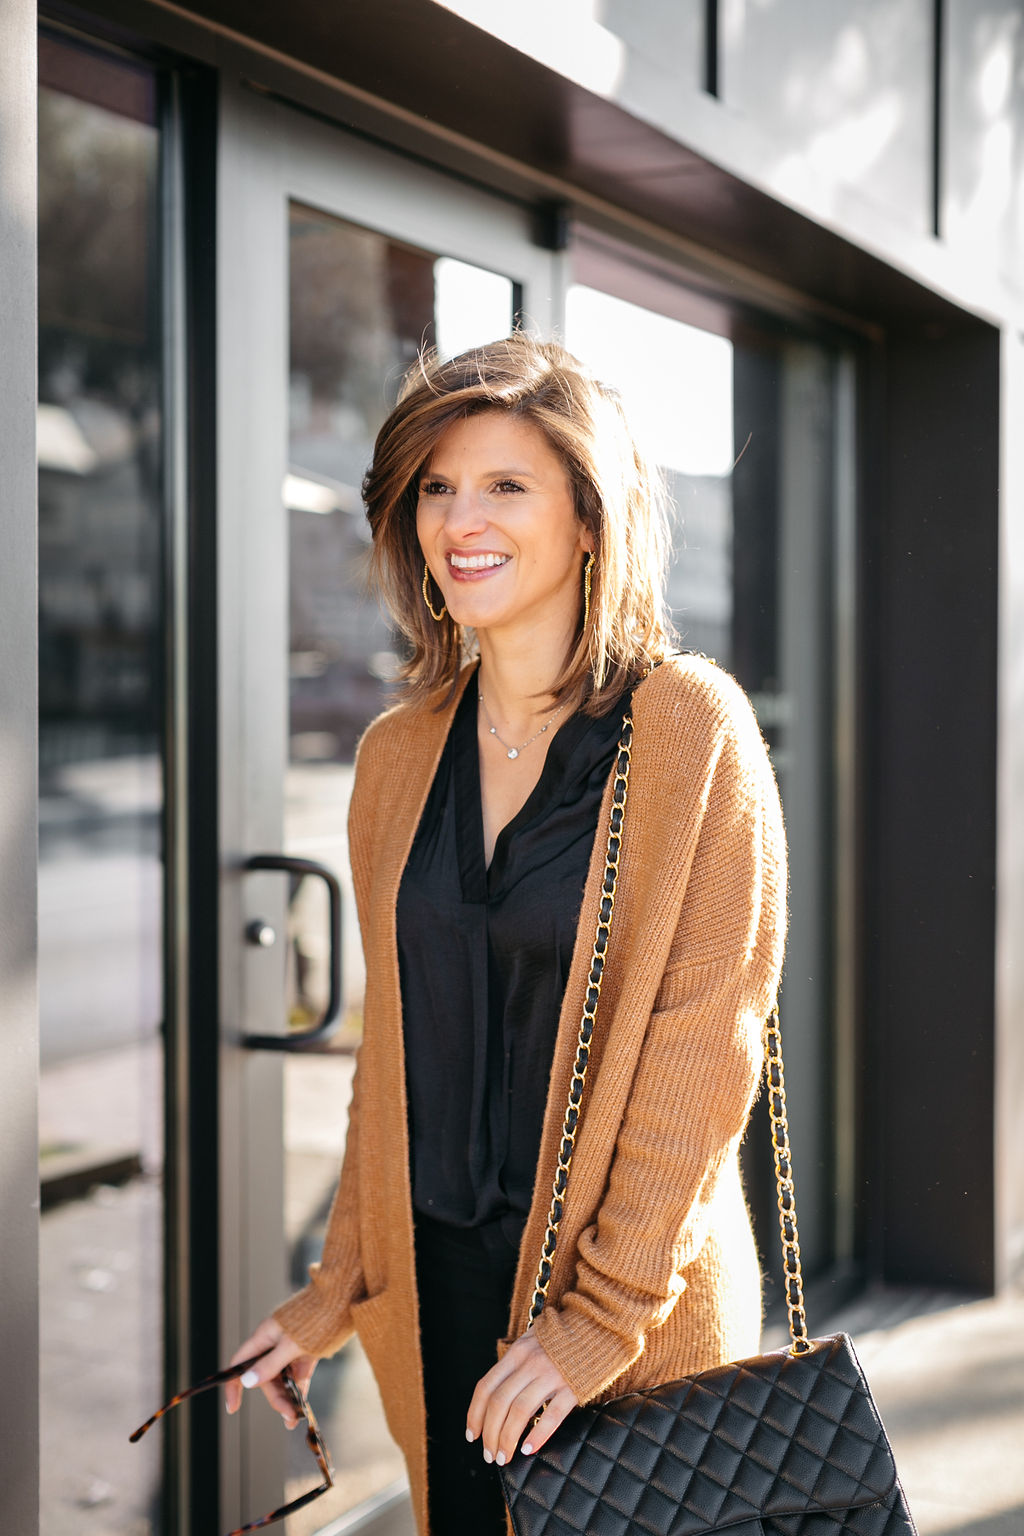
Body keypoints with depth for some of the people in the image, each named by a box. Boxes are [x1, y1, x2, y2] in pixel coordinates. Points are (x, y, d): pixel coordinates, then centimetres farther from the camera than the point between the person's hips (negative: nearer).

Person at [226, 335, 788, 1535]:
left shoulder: (692, 729, -10)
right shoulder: (398, 756, 5)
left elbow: (705, 1040, -13)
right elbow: (390, 1046, 10)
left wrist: (609, 1311, -16)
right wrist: (335, 1291, 8)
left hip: (640, 1305, -4)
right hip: (436, 1292, 4)